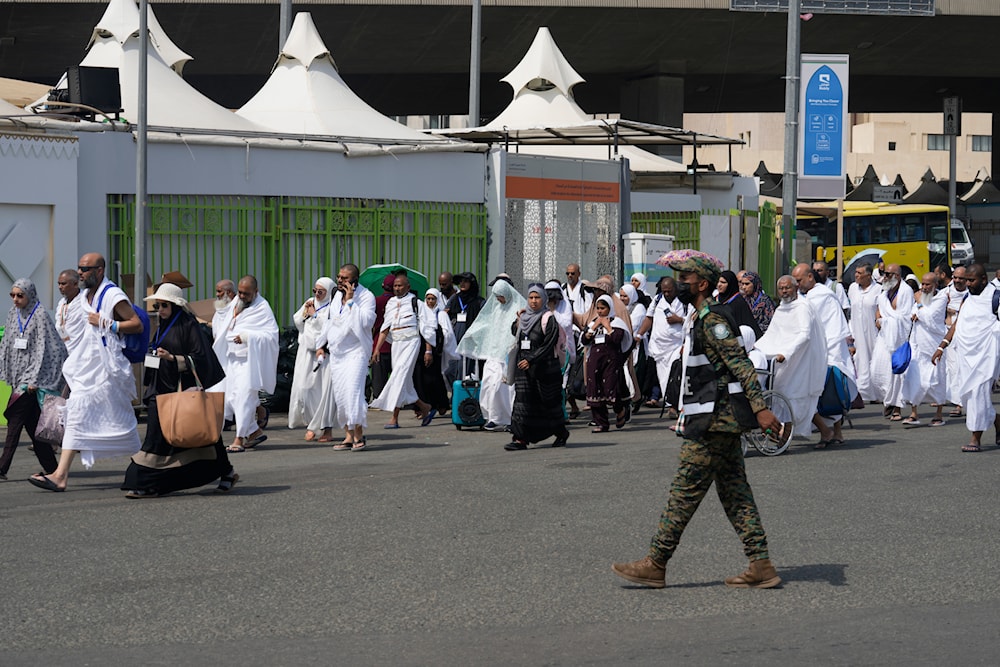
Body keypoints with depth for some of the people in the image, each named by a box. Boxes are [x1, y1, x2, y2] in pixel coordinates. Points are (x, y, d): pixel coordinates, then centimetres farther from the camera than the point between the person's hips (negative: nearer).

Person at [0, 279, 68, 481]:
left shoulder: (40, 315, -11)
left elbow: (43, 349, -13)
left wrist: (34, 379, -17)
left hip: (32, 376, -7)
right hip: (19, 374, 7)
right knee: (32, 423, 7)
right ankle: (50, 467, 13)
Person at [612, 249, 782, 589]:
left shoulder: (711, 320, -14)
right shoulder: (704, 318, 18)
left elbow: (741, 364, -22)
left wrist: (760, 408, -30)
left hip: (714, 422, -10)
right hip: (723, 421, 10)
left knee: (684, 492, -4)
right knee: (735, 494, 8)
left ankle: (655, 564, 1)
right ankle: (761, 566, 7)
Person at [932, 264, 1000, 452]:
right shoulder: (968, 299, 15)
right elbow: (958, 324, 18)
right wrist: (942, 346, 13)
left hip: (985, 355, -7)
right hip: (966, 355, 7)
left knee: (977, 394, -10)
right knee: (966, 393, 8)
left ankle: (976, 439, -5)